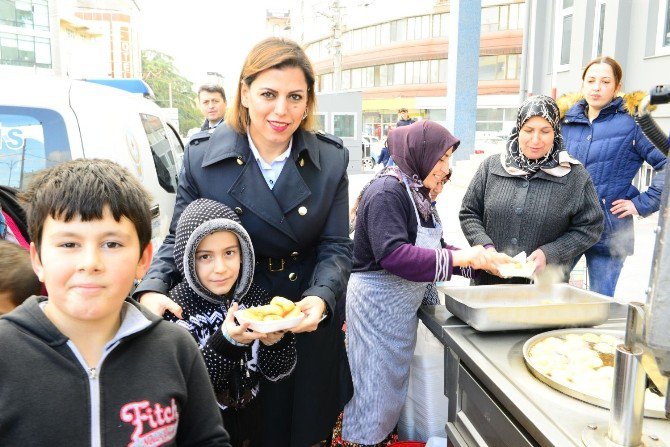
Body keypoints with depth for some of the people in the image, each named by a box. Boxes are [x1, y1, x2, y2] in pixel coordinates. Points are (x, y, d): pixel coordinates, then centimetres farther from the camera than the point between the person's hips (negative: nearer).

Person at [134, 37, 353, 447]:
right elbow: (179, 238, -3)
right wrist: (153, 288, -21)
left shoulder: (331, 159, -8)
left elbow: (336, 246, -8)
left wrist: (320, 298, -26)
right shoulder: (202, 157, -9)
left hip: (310, 320, 1)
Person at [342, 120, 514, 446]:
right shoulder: (387, 191, -20)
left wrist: (482, 260, 0)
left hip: (404, 305, 10)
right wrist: (456, 258, -26)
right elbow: (393, 255, -30)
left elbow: (435, 250, 11)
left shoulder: (417, 193, 9)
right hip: (377, 305, -9)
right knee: (374, 389, 4)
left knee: (395, 381, 21)